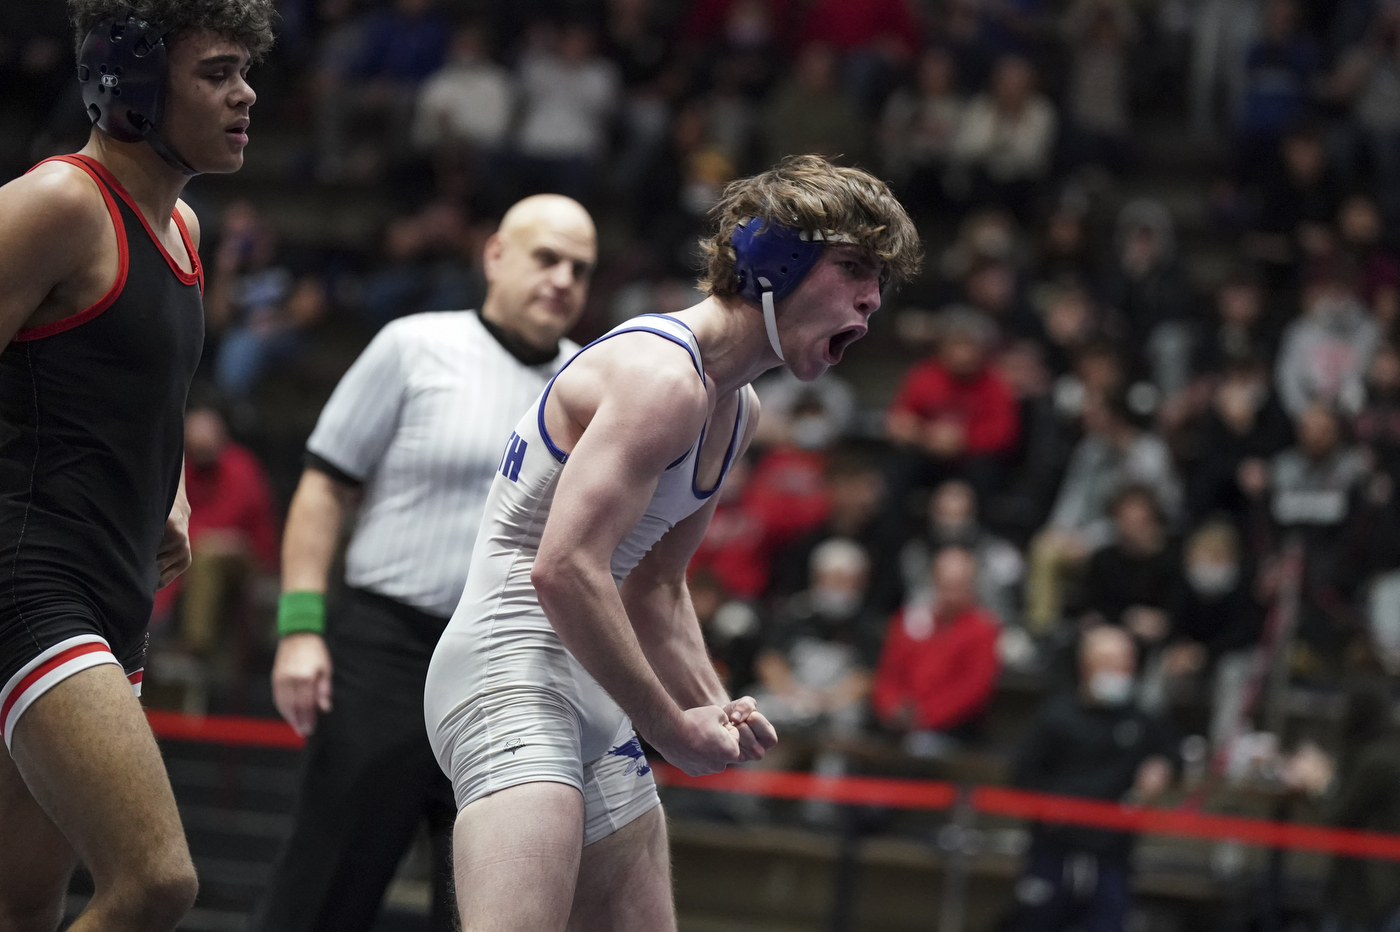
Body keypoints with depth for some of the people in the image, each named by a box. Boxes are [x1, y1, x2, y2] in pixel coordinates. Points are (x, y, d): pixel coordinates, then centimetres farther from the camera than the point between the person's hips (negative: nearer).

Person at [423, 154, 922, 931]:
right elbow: (565, 570, -25)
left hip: (594, 701, 11)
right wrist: (672, 727, -16)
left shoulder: (733, 407, 17)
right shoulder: (663, 377, -16)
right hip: (509, 678, -11)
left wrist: (714, 712, 12)